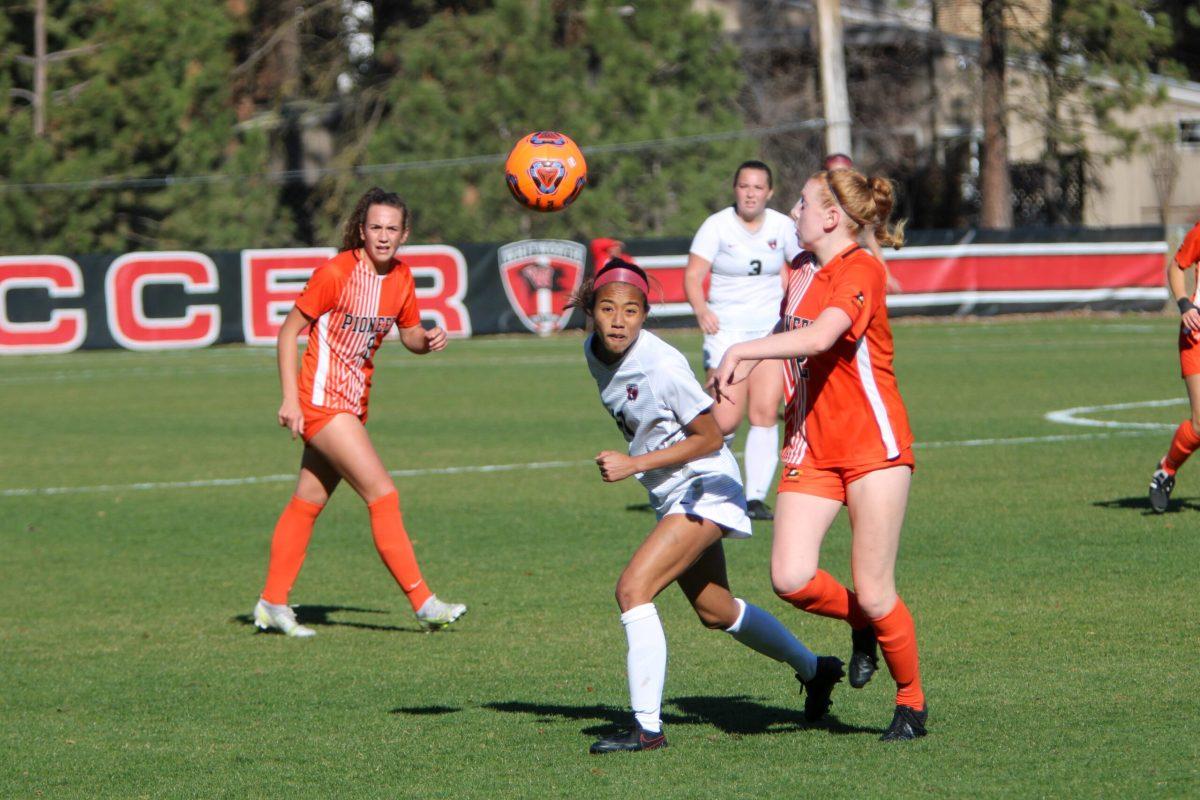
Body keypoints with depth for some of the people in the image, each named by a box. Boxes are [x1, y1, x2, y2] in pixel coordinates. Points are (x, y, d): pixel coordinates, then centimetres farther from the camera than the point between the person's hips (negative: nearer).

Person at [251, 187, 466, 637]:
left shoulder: (401, 278, 4)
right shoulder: (336, 272, -16)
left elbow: (409, 334, 17)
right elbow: (289, 331, -11)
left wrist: (427, 341, -7)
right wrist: (290, 398, -16)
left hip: (352, 404, 8)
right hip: (322, 400, -8)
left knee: (308, 501, 13)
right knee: (383, 496, -12)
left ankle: (273, 604, 21)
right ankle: (423, 603, -10)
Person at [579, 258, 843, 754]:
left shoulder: (662, 365, -26)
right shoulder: (595, 353, -4)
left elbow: (711, 438, -20)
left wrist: (635, 464, -24)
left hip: (704, 489, -9)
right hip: (670, 497, 9)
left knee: (633, 589, -23)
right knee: (714, 612, 23)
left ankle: (647, 728, -20)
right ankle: (814, 670, 45)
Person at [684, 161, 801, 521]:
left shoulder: (782, 226, 5)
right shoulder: (717, 225, -5)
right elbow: (693, 275, -12)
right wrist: (701, 309, -30)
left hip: (772, 329, 3)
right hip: (726, 329, -3)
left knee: (765, 413, -10)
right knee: (724, 421, -11)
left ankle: (756, 497, -6)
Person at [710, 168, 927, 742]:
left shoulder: (861, 271, -12)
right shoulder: (801, 279, 14)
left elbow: (820, 337, -30)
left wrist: (741, 351, -30)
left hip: (873, 446, -7)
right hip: (811, 452, 7)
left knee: (873, 593, -6)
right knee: (791, 578, -13)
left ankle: (911, 703, 17)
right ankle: (862, 625, 18)